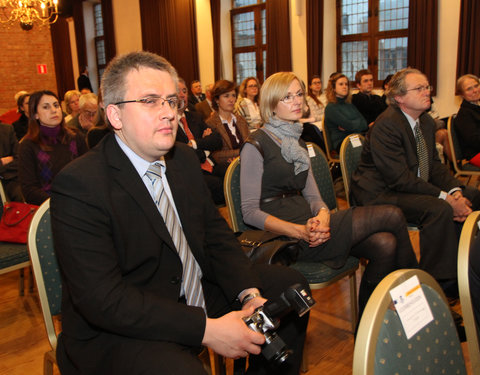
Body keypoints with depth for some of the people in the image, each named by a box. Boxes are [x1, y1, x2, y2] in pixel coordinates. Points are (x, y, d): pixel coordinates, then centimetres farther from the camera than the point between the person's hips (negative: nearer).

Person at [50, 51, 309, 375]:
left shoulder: (185, 158, 4)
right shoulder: (79, 185, -20)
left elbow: (215, 233, 7)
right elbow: (103, 299, -25)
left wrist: (249, 293, -10)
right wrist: (206, 329, -26)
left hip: (201, 292, 8)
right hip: (119, 332, -7)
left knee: (291, 285, 8)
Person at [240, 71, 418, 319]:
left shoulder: (297, 142, 19)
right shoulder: (256, 146, -6)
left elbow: (312, 194, 14)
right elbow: (249, 212, -11)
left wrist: (322, 215, -11)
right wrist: (300, 231, -23)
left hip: (307, 225, 8)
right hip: (284, 238, -7)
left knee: (385, 244, -17)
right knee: (392, 216, -12)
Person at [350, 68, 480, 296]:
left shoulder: (426, 121, 10)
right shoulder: (386, 125, -20)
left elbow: (434, 164, 11)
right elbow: (400, 179, -24)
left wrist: (455, 191, -8)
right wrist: (445, 198, -24)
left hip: (417, 188, 10)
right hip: (382, 193, -9)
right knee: (439, 210, -31)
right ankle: (439, 282, -17)